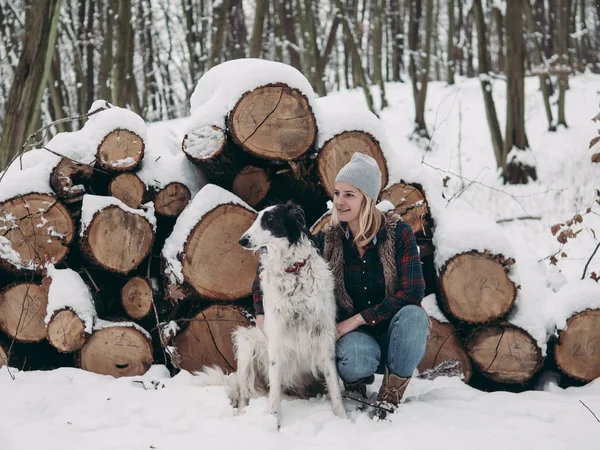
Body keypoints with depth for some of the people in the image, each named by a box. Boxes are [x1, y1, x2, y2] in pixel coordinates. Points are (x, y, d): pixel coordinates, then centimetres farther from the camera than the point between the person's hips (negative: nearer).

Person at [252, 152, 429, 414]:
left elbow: (413, 292, -16)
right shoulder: (327, 240, -3)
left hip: (392, 332, 0)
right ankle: (355, 382, 2)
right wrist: (262, 313, -11)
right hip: (352, 334, 0)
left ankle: (391, 395, -12)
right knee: (357, 356, -36)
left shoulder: (399, 234, -8)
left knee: (412, 315, -34)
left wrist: (357, 319, -20)